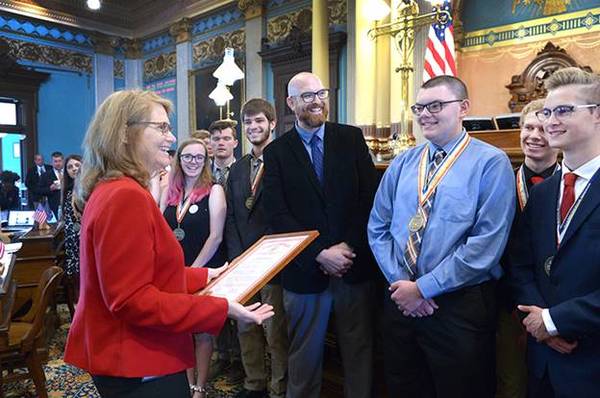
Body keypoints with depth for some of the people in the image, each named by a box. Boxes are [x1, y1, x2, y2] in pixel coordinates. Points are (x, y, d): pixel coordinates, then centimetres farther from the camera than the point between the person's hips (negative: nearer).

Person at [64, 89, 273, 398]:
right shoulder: (125, 196, -24)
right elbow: (131, 300, -26)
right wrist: (222, 309, -27)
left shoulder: (111, 190, 8)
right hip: (140, 368, -10)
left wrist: (204, 276, 11)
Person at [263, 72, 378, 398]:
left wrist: (349, 247, -10)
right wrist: (320, 254, -14)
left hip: (354, 264, 1)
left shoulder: (352, 138, 3)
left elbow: (370, 195, -1)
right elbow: (277, 215, -7)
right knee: (304, 353, 14)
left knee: (358, 347, 15)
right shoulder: (276, 151, 0)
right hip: (305, 270, -1)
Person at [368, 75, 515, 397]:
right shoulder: (402, 164, 7)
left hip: (461, 306, -4)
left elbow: (486, 244, -17)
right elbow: (377, 228, 5)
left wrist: (423, 288, -14)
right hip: (400, 299, 5)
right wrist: (400, 282, -8)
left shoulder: (491, 163, -9)